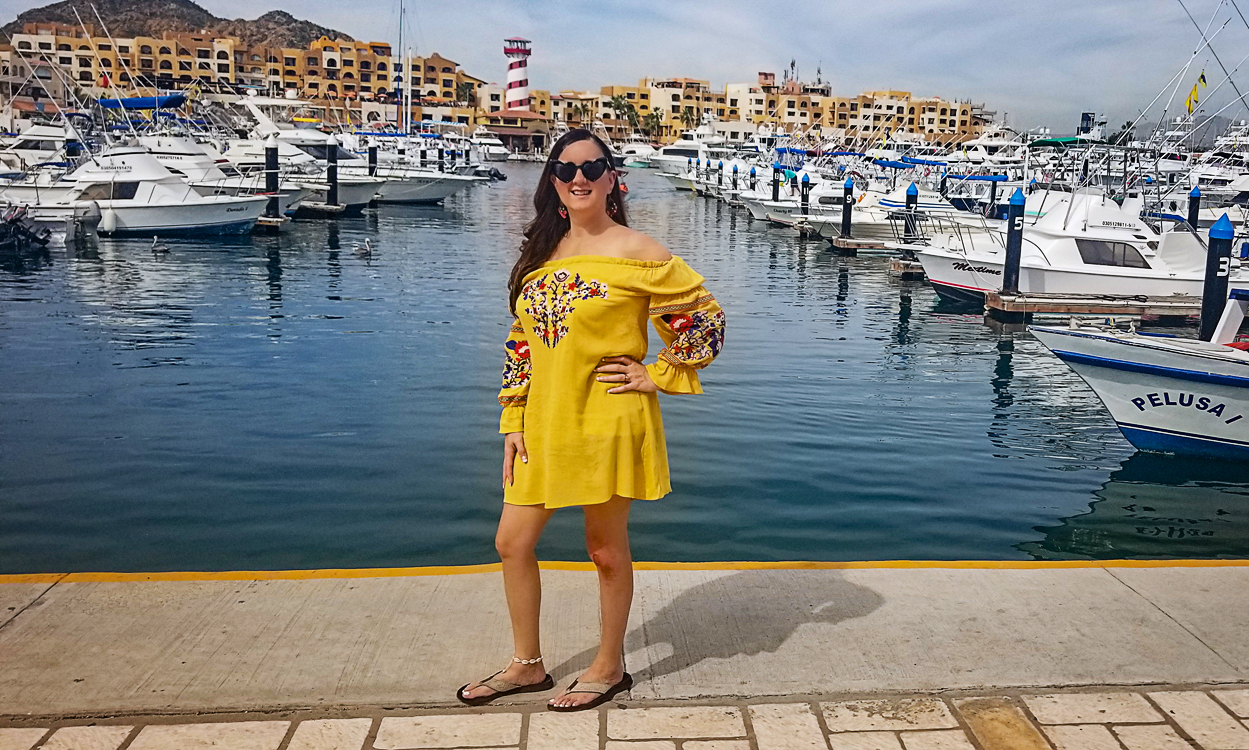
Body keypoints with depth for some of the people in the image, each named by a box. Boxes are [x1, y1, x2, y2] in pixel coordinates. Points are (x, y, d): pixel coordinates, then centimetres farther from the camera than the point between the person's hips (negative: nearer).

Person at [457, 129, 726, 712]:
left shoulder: (635, 253, -9)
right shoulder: (542, 254, 9)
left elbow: (705, 318, -7)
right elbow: (521, 342, 12)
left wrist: (657, 376, -8)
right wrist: (514, 423, 8)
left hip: (607, 421, -6)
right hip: (544, 424, 7)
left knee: (606, 549, 8)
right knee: (512, 543, 11)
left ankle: (610, 667, 29)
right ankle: (527, 665, 30)